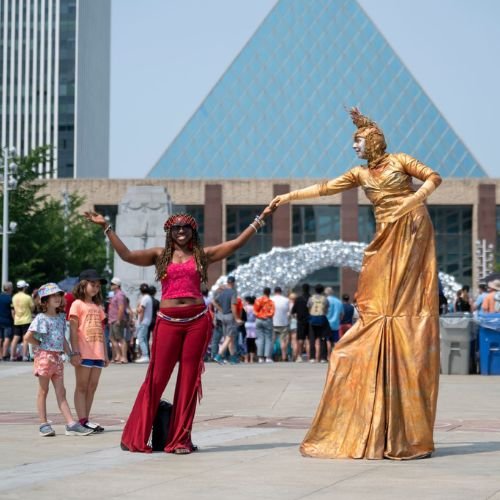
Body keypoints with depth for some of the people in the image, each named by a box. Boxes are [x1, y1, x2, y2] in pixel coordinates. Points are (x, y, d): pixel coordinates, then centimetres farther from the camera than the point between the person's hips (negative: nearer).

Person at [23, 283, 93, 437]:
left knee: (61, 392, 4)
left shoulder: (61, 317, 12)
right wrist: (41, 344, -5)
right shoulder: (41, 318, -9)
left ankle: (71, 424, -1)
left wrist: (70, 354, 13)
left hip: (57, 358, 6)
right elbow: (28, 337, -15)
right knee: (43, 391, 2)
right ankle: (44, 424, 7)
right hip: (45, 356, -6)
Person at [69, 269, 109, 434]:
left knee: (92, 387, 6)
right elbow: (73, 329, -6)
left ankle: (85, 419, 9)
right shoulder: (78, 304, 0)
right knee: (82, 386, -3)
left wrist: (105, 354, 15)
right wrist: (75, 352, -14)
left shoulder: (98, 307, 18)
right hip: (84, 353, -6)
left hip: (97, 353, 6)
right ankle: (82, 420, -4)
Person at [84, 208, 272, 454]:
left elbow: (237, 242, 11)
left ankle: (180, 439, 9)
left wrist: (260, 219, 9)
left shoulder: (202, 254, 12)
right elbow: (126, 255, 2)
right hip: (168, 321, -1)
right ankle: (135, 437, 7)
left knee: (189, 380, 3)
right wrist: (106, 227, 0)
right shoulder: (160, 255, 10)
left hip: (197, 320, 1)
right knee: (157, 378, -2)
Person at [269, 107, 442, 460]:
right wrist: (289, 196, 17)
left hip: (412, 232, -5)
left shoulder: (399, 161, 5)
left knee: (409, 305, -8)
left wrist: (417, 197, -16)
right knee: (379, 305, -4)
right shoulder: (360, 174, 18)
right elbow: (325, 188, 18)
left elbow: (433, 177, 1)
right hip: (387, 239, 5)